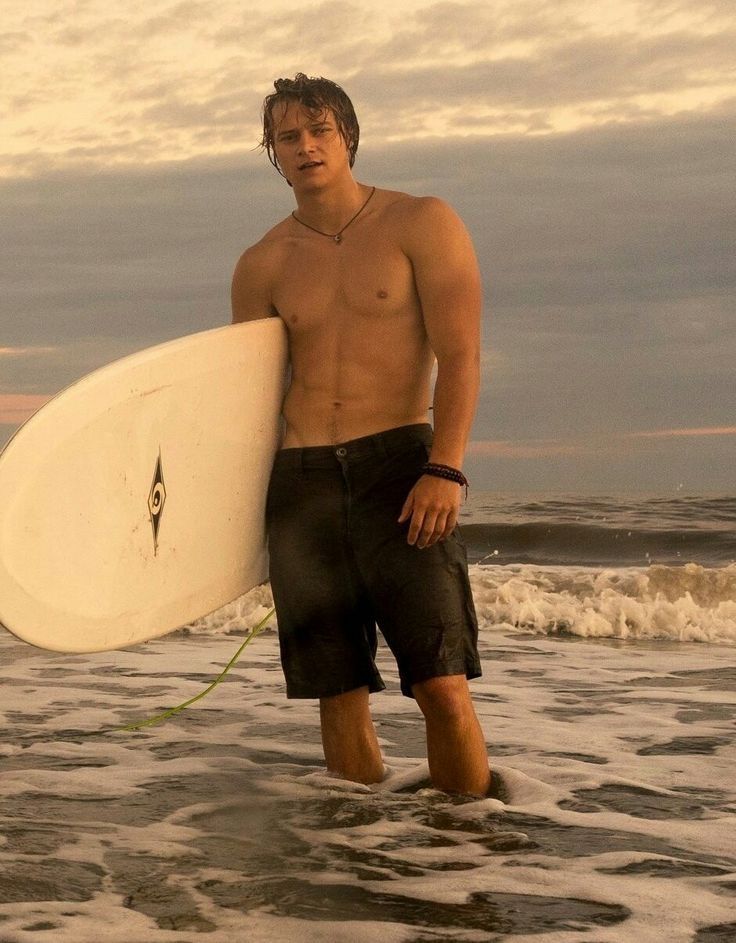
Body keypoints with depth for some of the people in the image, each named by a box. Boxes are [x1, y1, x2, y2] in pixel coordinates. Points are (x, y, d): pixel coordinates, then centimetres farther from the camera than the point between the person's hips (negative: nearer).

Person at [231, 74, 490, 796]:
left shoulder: (421, 223, 4)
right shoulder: (261, 265, 14)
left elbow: (459, 354, -4)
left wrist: (445, 469, -17)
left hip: (399, 468, -3)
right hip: (299, 483, 3)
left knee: (442, 686, -11)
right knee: (340, 696, 3)